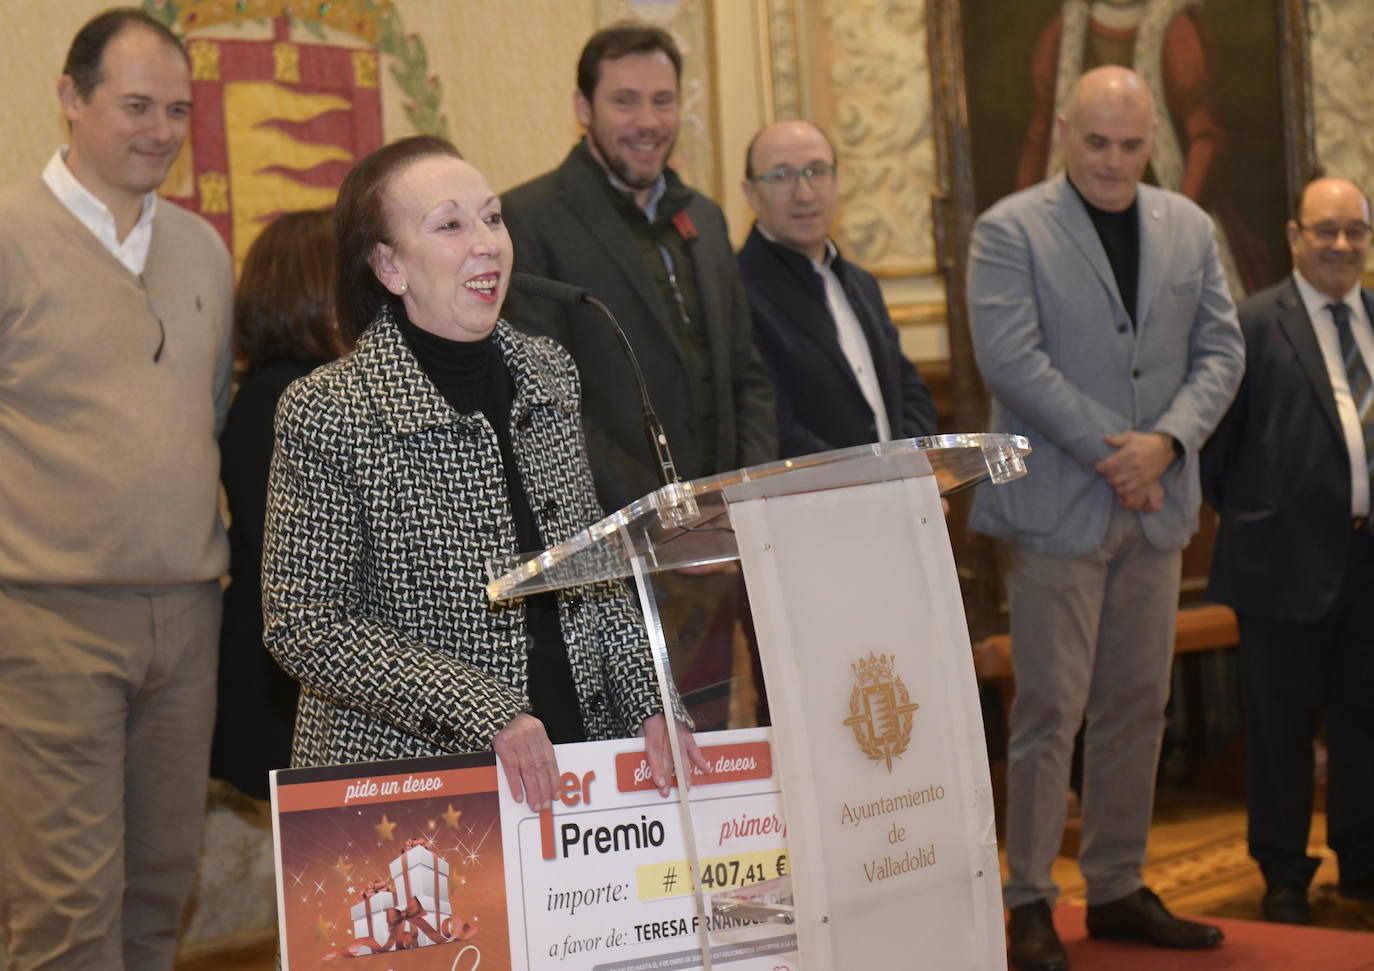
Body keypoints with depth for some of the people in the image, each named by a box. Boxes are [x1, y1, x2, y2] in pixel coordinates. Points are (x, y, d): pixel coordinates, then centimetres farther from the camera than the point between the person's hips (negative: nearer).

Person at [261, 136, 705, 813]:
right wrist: (486, 717, -18)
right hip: (407, 781, -5)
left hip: (576, 754, 5)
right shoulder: (328, 414, -10)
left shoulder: (549, 371, 8)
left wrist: (649, 705, 1)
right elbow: (306, 629, -12)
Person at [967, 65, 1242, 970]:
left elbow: (1221, 350, 7)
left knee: (1138, 707, 10)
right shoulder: (1010, 231, -4)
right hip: (1058, 505, -5)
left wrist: (1168, 439, -10)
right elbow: (1012, 360, -14)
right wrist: (1110, 451, -16)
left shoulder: (1189, 228, 11)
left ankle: (1119, 888, 21)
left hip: (1156, 505, 5)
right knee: (1051, 710, -3)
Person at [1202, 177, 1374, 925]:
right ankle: (1284, 875, 20)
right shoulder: (1254, 324, -5)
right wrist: (1242, 517, -1)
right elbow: (1220, 428, -4)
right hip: (1290, 555, -4)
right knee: (1281, 723, 7)